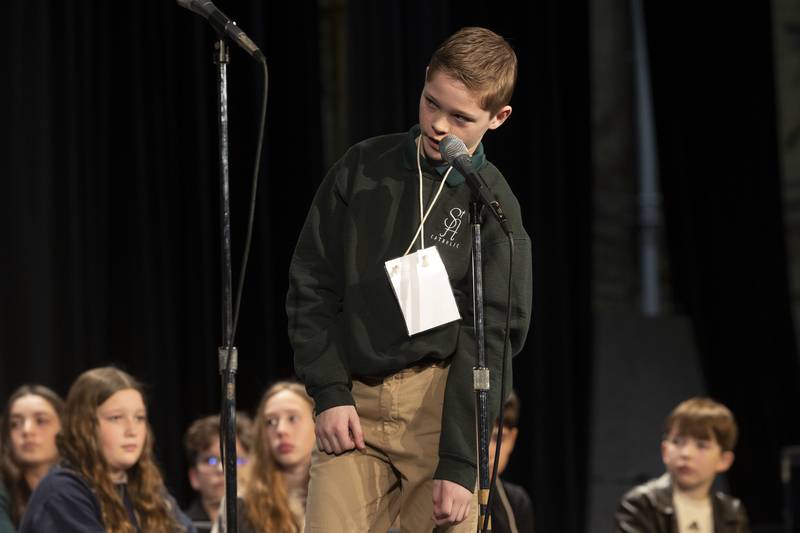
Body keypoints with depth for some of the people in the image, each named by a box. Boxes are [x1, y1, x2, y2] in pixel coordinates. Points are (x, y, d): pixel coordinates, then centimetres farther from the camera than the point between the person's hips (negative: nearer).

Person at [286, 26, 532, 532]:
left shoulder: (496, 209, -1)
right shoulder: (360, 168, 6)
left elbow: (488, 339, -5)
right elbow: (312, 286, 9)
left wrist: (459, 463, -12)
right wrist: (329, 392, -2)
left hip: (443, 403, -2)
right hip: (353, 404, 2)